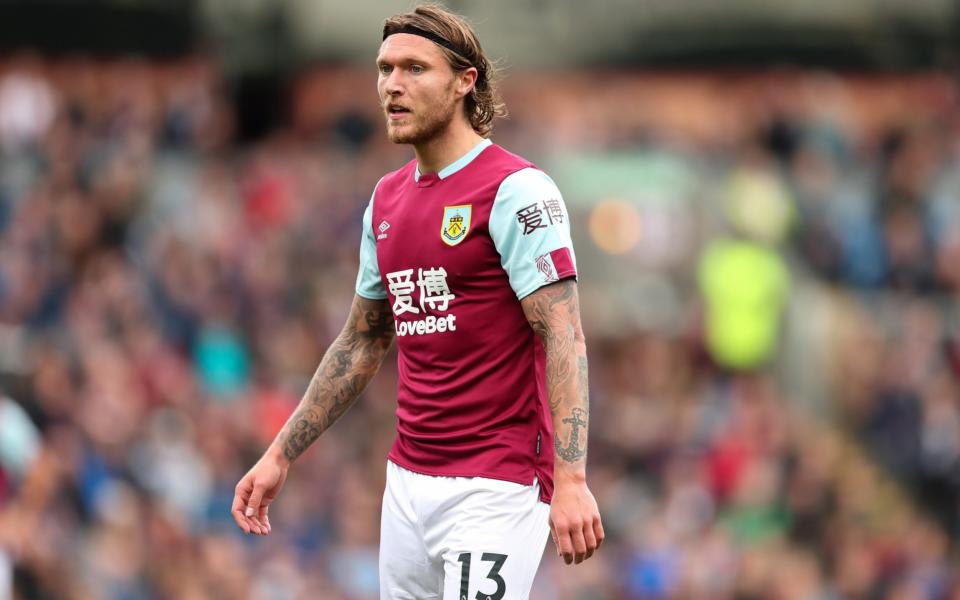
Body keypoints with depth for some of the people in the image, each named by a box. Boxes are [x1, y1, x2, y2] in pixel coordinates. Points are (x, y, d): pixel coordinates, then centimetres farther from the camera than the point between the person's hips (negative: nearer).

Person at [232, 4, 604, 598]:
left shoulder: (515, 191, -10)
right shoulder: (387, 199, 14)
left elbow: (564, 339, -17)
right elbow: (361, 344, 23)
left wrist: (571, 480, -27)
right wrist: (280, 456, 18)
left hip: (497, 488, -7)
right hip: (408, 480, 7)